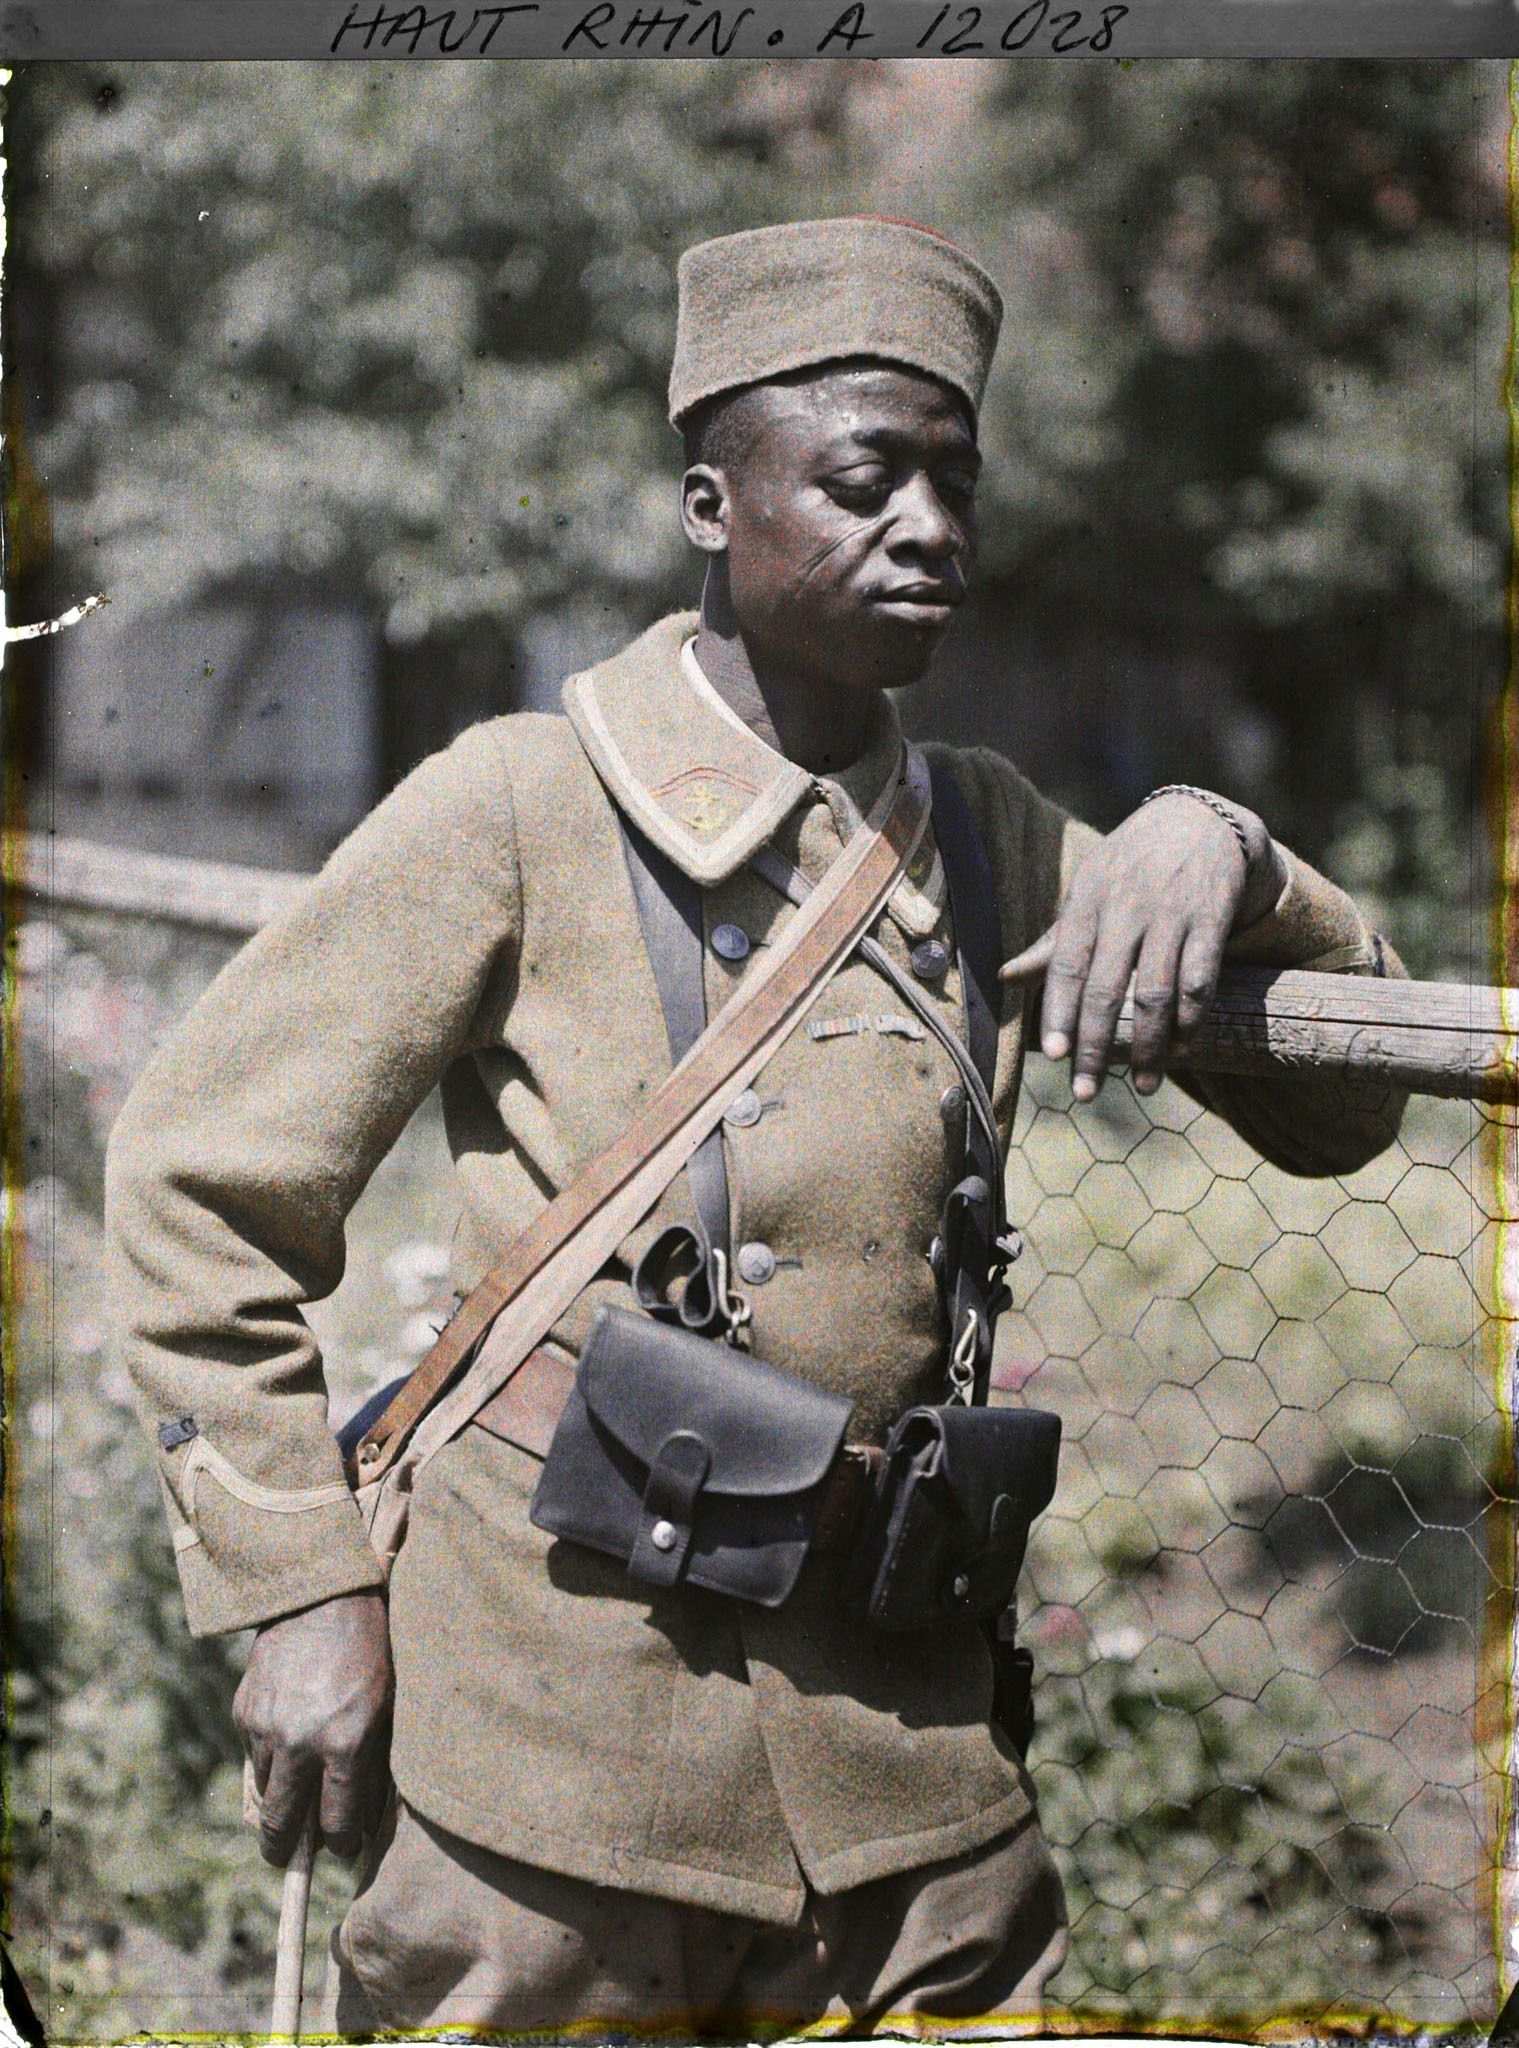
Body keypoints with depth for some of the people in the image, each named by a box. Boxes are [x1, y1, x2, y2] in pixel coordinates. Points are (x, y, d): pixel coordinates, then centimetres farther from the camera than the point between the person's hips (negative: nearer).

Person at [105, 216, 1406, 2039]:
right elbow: (203, 1180, -2)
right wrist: (299, 1591, -6)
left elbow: (1336, 1111, 10)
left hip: (904, 1738, 4)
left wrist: (1213, 852, -10)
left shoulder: (989, 834, 7)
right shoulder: (514, 812, -8)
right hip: (555, 1737, -4)